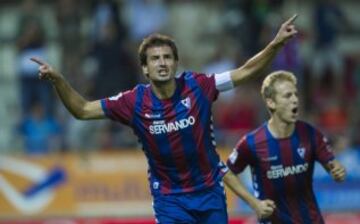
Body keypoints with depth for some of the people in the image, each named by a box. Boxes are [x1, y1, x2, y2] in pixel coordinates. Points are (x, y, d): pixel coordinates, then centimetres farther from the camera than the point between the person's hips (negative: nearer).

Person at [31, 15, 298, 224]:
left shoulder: (196, 86, -12)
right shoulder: (135, 101, -11)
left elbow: (245, 72, -8)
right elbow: (83, 110, -7)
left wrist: (276, 44, -19)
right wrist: (58, 80, -21)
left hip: (210, 190, 1)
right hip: (170, 198, -1)